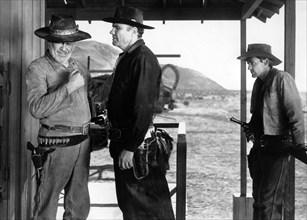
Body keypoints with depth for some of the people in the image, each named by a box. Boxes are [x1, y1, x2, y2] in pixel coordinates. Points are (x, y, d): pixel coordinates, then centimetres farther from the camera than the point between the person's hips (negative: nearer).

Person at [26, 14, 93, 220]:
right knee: (47, 203, 2)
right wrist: (68, 87, -22)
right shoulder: (38, 68, -9)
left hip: (83, 140, 6)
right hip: (56, 142, -6)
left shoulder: (79, 66, 11)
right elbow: (37, 108, -21)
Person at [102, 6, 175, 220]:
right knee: (128, 202, 17)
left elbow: (143, 108, -22)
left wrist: (130, 148, -22)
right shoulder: (127, 57, 13)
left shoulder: (143, 60, -17)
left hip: (137, 142, -10)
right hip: (123, 139, 10)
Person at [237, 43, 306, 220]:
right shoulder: (259, 83, 14)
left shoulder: (282, 79, -10)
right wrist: (251, 128, 4)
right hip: (260, 148, 8)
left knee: (270, 200, -9)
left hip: (277, 147, -8)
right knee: (258, 197, 15)